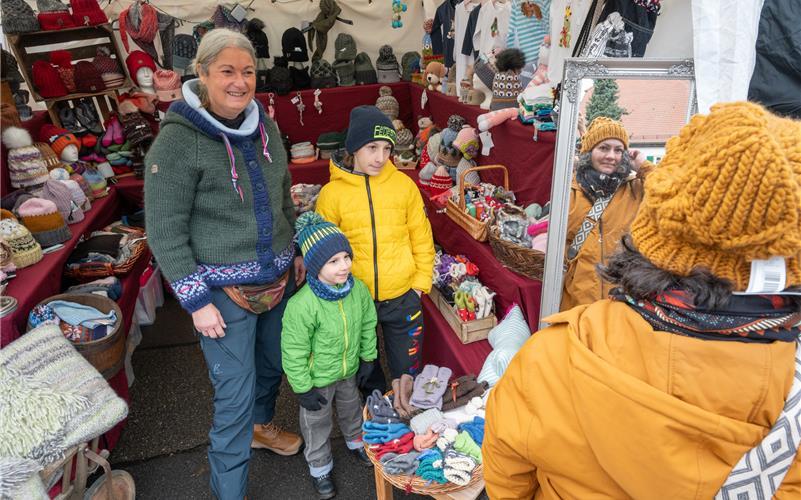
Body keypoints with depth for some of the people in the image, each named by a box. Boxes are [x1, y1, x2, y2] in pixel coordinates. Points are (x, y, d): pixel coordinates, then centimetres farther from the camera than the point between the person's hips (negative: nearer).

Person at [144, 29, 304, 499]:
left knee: (273, 363, 25)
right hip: (225, 290, -6)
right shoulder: (177, 140, -17)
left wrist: (296, 250, 12)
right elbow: (165, 231, -15)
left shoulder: (264, 125, 2)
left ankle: (261, 425, 55)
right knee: (235, 395, 3)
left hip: (278, 279, 7)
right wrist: (196, 301, -15)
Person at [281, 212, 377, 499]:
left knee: (351, 409, 30)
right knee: (316, 424, 20)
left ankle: (356, 440, 60)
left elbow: (367, 324, 0)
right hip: (317, 379, -4)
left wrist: (368, 357, 7)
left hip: (349, 370, 5)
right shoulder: (302, 305, -34)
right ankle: (319, 467, 45)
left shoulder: (358, 289, -17)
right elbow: (294, 351, -24)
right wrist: (303, 388, -16)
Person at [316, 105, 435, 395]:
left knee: (407, 370, 16)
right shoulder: (332, 193, -9)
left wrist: (421, 283, 0)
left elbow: (421, 238, 2)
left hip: (402, 297, 0)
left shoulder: (403, 184, -5)